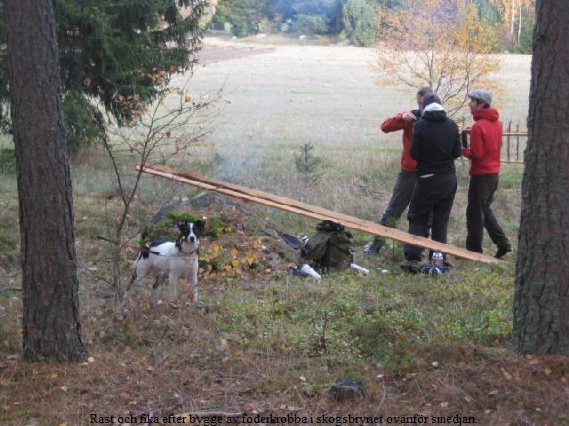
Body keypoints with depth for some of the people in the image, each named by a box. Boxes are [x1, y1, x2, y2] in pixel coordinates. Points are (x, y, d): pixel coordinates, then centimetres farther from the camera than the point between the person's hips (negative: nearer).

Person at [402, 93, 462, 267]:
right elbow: (457, 153, 3)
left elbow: (414, 153, -9)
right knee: (441, 220, 10)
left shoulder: (420, 125, -10)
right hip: (449, 179, 3)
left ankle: (413, 257, -5)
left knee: (417, 219, 5)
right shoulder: (452, 125, 1)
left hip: (427, 180, -3)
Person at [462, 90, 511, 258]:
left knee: (475, 213, 1)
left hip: (481, 174, -8)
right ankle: (502, 243, 14)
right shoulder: (497, 122, 9)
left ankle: (474, 249, 7)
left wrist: (463, 150, -2)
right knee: (485, 210, 20)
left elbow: (476, 154, -20)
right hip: (494, 173, 8)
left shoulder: (478, 126, -17)